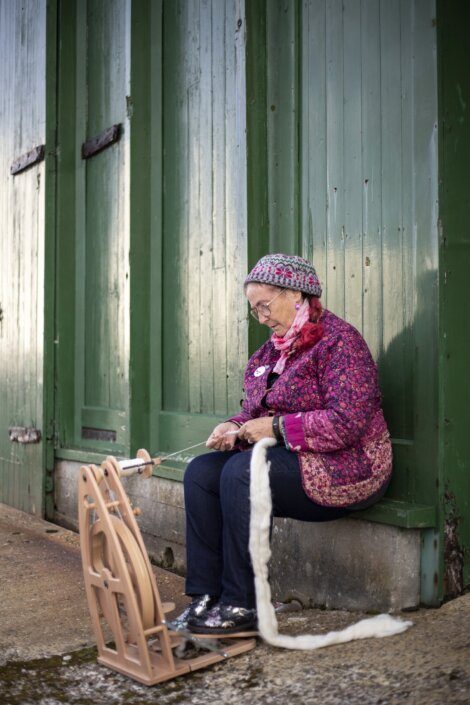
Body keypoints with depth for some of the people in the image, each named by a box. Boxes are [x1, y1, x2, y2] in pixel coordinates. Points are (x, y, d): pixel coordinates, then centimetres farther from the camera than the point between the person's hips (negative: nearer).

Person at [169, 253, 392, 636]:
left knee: (242, 471, -29)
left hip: (344, 469, -9)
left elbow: (347, 422, -24)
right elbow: (256, 410, 22)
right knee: (201, 471, -8)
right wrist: (236, 427, -2)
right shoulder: (273, 349, 15)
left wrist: (276, 427, -19)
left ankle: (243, 605, -20)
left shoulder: (339, 340, -13)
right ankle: (206, 594, -9)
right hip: (291, 461, 9)